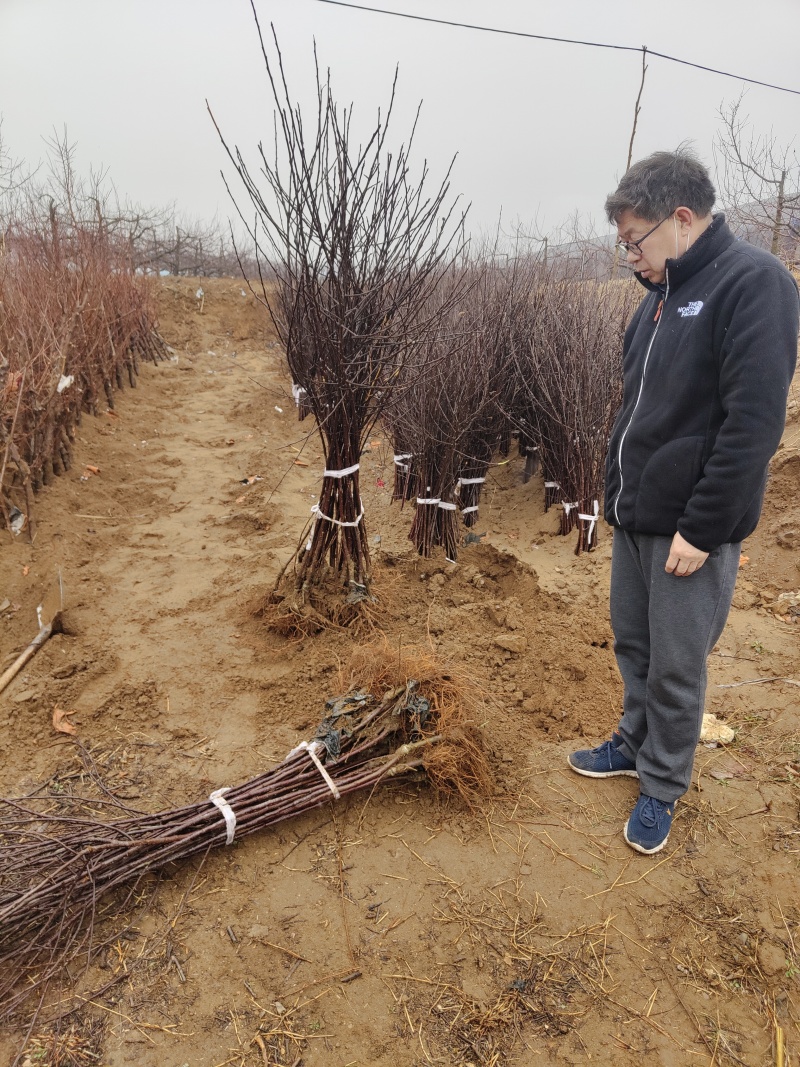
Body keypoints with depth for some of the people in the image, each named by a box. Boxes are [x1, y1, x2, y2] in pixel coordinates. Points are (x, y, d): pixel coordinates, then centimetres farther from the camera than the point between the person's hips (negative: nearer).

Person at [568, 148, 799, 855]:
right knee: (632, 643, 19)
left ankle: (663, 787, 27)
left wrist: (701, 528, -21)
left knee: (676, 666, 7)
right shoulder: (663, 295, 11)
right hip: (634, 517, 8)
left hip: (691, 529, -8)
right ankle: (635, 744, 41)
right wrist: (620, 492, 13)